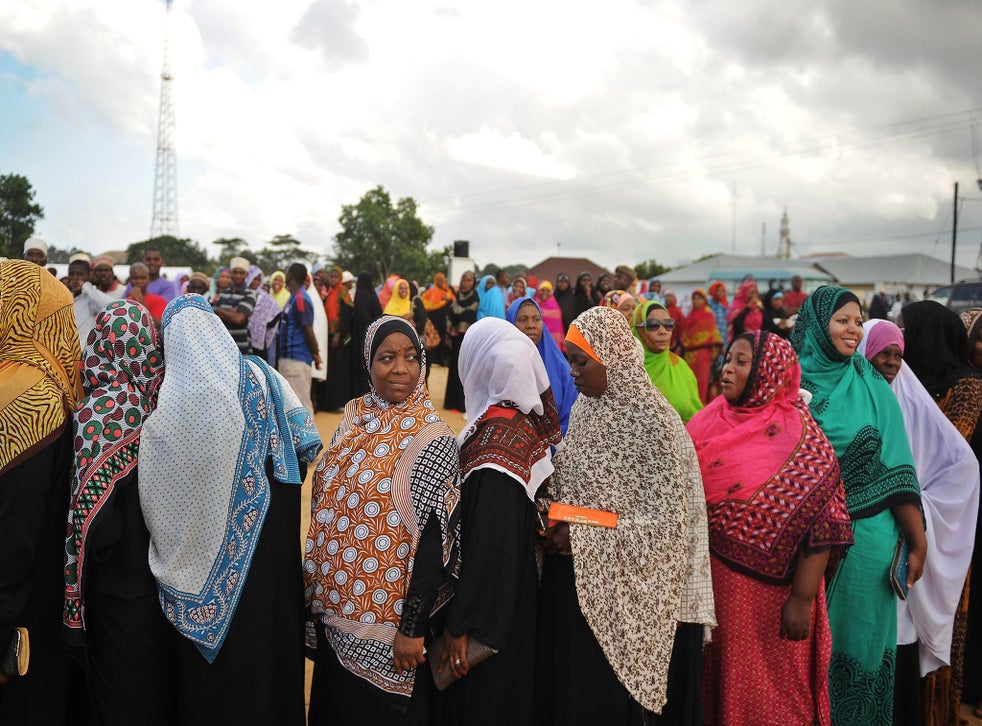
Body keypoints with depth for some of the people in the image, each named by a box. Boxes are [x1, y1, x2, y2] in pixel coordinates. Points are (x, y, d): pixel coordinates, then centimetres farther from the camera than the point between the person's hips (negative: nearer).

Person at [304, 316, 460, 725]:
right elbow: (329, 504, 9)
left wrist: (413, 627, -18)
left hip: (385, 618, -6)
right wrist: (320, 588, 12)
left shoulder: (430, 439, -17)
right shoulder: (355, 417, 1)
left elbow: (434, 542, -18)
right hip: (334, 606, 6)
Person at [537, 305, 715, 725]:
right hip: (572, 577, 6)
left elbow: (665, 518, -18)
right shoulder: (585, 408, 5)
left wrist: (582, 538, -18)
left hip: (621, 587, -6)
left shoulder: (653, 421, -17)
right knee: (565, 690, 16)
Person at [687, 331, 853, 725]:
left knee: (765, 694, 9)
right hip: (711, 584, 5)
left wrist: (802, 599, -18)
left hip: (767, 590, -5)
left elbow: (821, 525, -15)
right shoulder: (710, 421, 4)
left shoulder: (799, 439, -12)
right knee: (718, 683, 18)